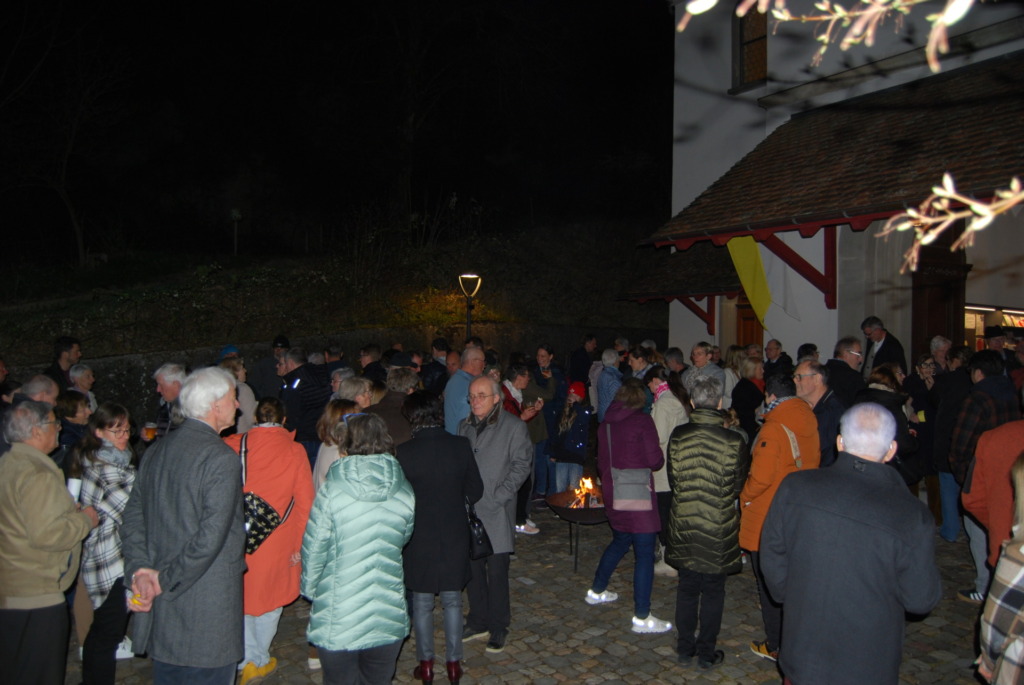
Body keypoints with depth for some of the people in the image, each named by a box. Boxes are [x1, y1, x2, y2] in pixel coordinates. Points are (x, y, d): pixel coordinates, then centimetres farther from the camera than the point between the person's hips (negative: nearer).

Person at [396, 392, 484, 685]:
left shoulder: (404, 452, -17)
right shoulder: (461, 446, -10)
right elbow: (475, 491, -2)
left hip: (419, 537, -2)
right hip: (454, 536, 2)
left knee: (422, 603, 15)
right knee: (452, 600, 17)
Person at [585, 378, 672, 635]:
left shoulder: (606, 423, 6)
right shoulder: (643, 421, -13)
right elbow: (655, 461, -13)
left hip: (613, 495, 7)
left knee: (620, 541, 26)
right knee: (644, 553, 0)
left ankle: (596, 590, 39)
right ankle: (641, 617, 4)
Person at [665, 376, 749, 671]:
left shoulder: (678, 436, -10)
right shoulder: (734, 440, -16)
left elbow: (672, 478, 0)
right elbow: (739, 485, -5)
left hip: (684, 522, 2)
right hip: (719, 527, -2)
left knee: (687, 585, 16)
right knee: (713, 590, 12)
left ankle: (685, 646, 27)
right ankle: (706, 652, 23)